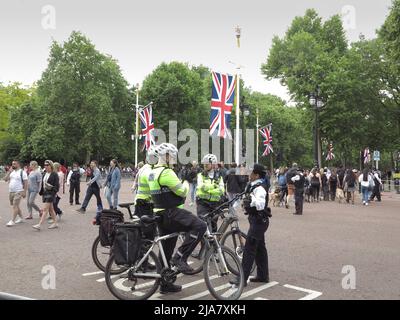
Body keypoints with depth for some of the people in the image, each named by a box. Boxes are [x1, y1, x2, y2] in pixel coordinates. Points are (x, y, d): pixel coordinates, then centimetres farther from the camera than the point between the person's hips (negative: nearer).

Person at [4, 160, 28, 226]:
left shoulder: (22, 172, -8)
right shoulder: (11, 172, 13)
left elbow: (25, 183, -10)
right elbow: (5, 179, 5)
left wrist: (24, 192, -15)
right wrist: (9, 172, -5)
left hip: (18, 192, -7)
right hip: (11, 191, 8)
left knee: (15, 206, -10)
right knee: (15, 206, 15)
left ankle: (12, 221, -10)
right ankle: (20, 217, 28)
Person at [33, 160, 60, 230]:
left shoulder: (54, 174, -9)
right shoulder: (45, 174, 13)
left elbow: (57, 185, -12)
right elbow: (42, 184, 18)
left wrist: (51, 188, -25)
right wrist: (41, 193, 16)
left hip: (51, 193, -8)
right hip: (45, 193, 8)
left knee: (45, 209, -9)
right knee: (50, 209, 13)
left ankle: (39, 225, -11)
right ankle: (55, 223, 22)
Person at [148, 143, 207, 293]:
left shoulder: (153, 172, 16)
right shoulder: (166, 172, -17)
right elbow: (182, 191, -16)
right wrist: (186, 183, 4)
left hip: (161, 213, 10)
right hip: (171, 213, -10)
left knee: (167, 251, 16)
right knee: (200, 226, -19)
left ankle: (165, 284, 25)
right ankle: (180, 257, -16)